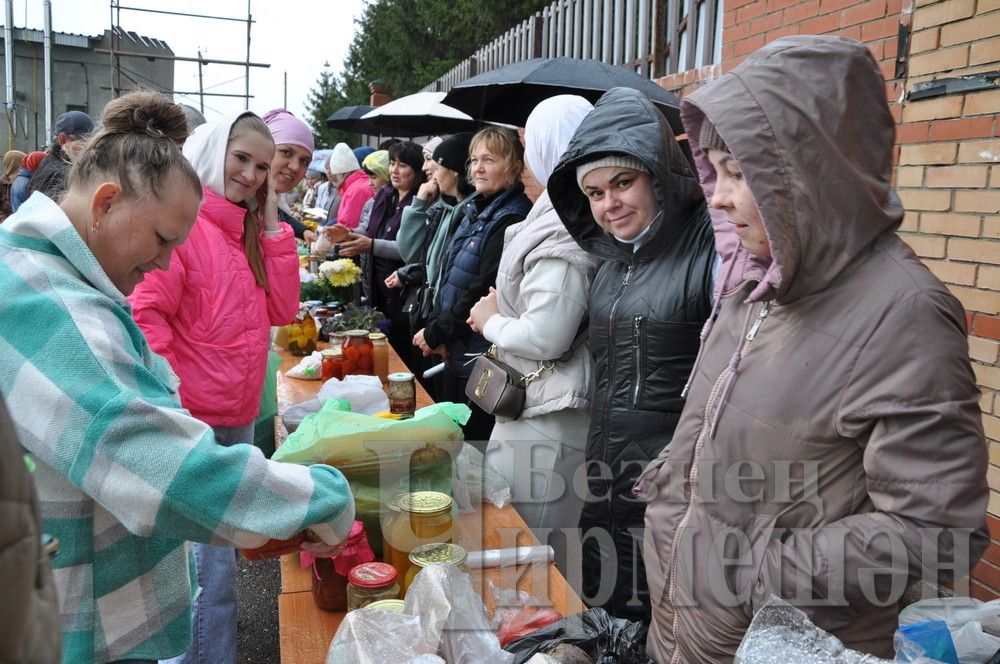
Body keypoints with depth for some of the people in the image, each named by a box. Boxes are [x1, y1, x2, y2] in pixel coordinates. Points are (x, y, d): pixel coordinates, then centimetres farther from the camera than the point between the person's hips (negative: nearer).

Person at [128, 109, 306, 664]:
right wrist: (172, 401, -23)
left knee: (221, 551, 22)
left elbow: (281, 309, 4)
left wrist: (271, 224, 1)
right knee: (211, 568, -2)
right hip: (195, 425, -8)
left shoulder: (246, 229, 11)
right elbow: (144, 315, -21)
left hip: (239, 417, 9)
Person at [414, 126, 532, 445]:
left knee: (472, 438, 3)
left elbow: (484, 292, -21)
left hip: (482, 355, -9)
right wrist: (434, 327, -1)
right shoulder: (475, 210, 10)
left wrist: (435, 334, -12)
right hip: (456, 348, 9)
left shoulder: (511, 221, -18)